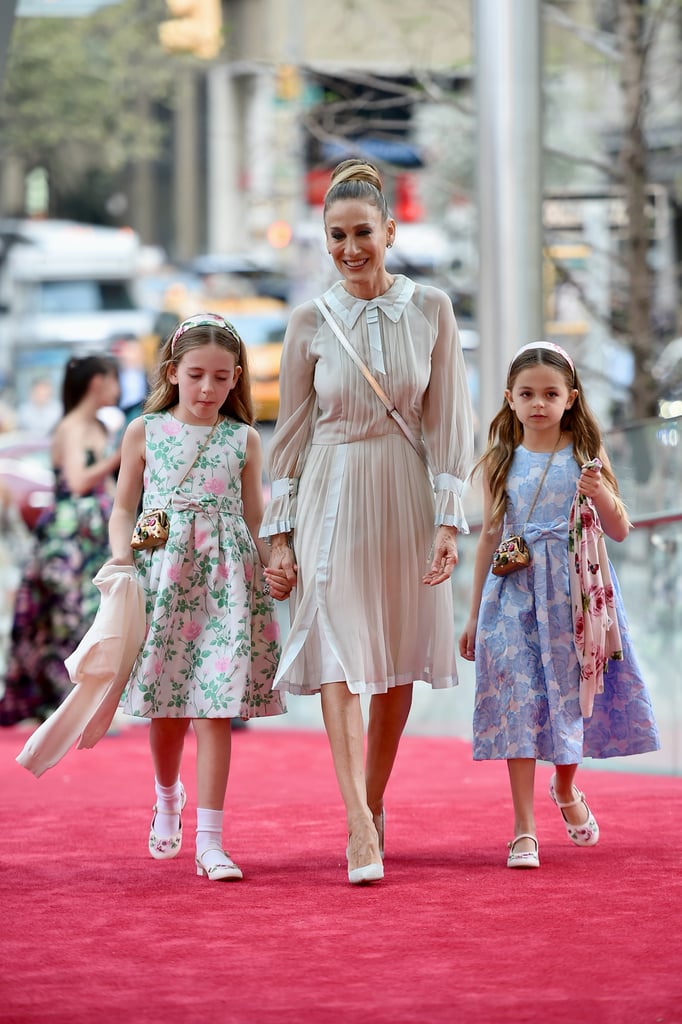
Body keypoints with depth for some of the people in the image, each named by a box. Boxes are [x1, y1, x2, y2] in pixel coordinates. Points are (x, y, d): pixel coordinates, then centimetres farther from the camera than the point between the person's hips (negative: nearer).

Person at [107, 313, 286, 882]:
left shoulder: (243, 441, 8)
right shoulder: (145, 433, 7)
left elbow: (253, 520, 12)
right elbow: (124, 508, 9)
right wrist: (122, 554, -9)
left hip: (225, 579, 0)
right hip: (161, 574, 0)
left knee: (215, 709, -7)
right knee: (167, 709, 6)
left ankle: (210, 840, -8)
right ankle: (168, 799, 36)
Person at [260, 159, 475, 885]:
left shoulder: (430, 311, 0)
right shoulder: (310, 323, -1)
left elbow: (446, 423, 0)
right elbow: (291, 431, 4)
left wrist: (448, 520, -7)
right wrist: (279, 536, 1)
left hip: (405, 495, 1)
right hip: (331, 494, -1)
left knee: (397, 662, 7)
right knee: (339, 654, -13)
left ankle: (371, 806, 23)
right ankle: (361, 826, -20)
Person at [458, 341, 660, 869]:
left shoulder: (586, 455, 2)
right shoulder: (500, 462, 5)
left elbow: (620, 531, 5)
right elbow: (491, 535, 11)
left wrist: (601, 494, -17)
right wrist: (474, 616, 13)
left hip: (574, 593, 0)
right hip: (515, 593, 0)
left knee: (571, 692, 6)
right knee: (519, 699, -7)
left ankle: (566, 788, 38)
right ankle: (524, 830, -6)